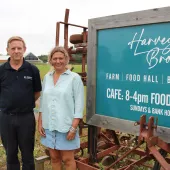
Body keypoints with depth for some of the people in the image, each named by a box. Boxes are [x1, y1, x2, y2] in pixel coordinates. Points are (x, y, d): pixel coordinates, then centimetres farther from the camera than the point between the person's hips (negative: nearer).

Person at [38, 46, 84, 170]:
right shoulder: (47, 77, 8)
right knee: (54, 158, 16)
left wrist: (73, 127, -14)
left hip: (66, 126, -4)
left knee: (67, 159, 8)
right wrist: (40, 122, 7)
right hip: (49, 126, 5)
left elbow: (79, 104, -10)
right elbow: (43, 101, 11)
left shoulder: (74, 78, -7)